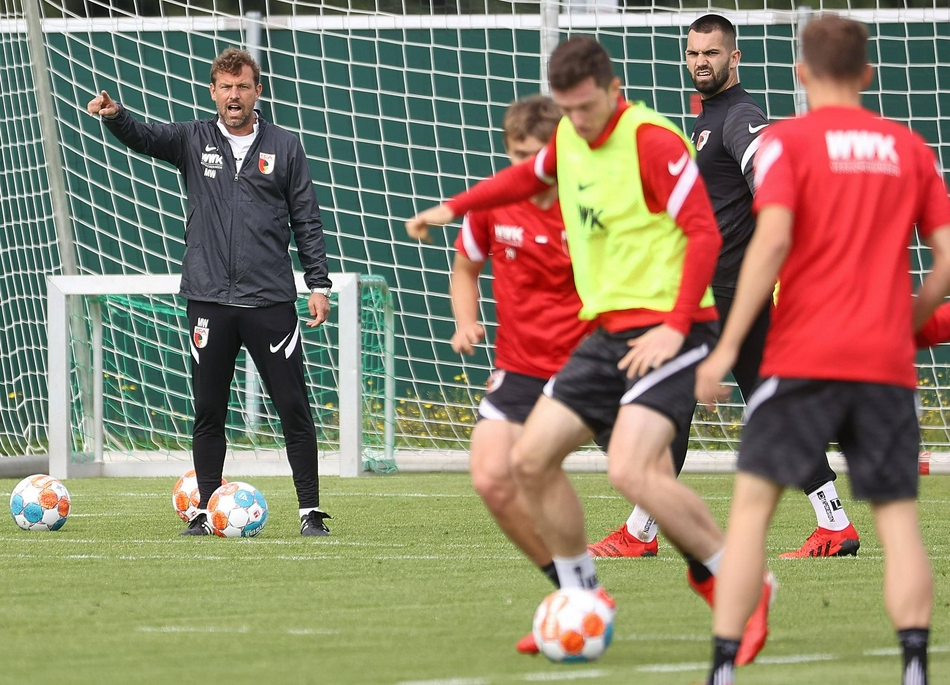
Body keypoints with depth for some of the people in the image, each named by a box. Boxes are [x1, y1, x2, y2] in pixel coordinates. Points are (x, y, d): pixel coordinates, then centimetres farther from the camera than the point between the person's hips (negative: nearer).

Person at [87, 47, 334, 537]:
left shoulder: (284, 148, 7)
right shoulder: (193, 140, 8)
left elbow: (306, 220, 9)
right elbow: (143, 137, -9)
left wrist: (319, 284, 3)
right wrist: (114, 115, -31)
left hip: (270, 300, -1)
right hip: (209, 299, 1)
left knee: (294, 409, -2)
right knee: (208, 412, 5)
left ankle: (310, 512, 3)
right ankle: (206, 511, 13)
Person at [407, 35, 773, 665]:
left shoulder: (651, 140, -15)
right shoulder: (570, 138, 11)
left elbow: (704, 233, -19)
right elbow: (530, 175, 35)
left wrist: (676, 327, -25)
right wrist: (452, 208, 36)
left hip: (664, 331, -9)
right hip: (607, 331, 9)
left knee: (631, 468, -26)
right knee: (531, 459, 5)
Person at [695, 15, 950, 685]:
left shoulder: (788, 140, -1)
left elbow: (773, 239, -14)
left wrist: (728, 345, -13)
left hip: (804, 355, -3)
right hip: (887, 365, 3)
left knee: (752, 506, 3)